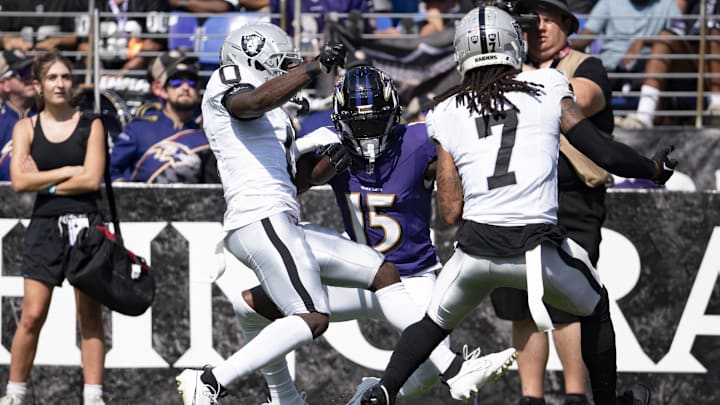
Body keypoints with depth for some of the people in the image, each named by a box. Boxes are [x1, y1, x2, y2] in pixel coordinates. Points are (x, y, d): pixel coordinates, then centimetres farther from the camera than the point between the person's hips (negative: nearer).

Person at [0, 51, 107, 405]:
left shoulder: (91, 125, 4)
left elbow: (92, 179, -7)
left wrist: (45, 184, -6)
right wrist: (66, 172, -7)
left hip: (85, 225, 0)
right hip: (45, 226, 0)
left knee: (90, 316, -2)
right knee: (32, 316, -5)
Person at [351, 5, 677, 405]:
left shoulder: (448, 115, 9)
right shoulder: (549, 89, 4)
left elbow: (450, 213, 6)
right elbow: (606, 153, 4)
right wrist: (655, 169, 22)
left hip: (475, 249, 1)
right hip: (539, 249, -1)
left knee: (435, 323, 25)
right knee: (596, 308, 27)